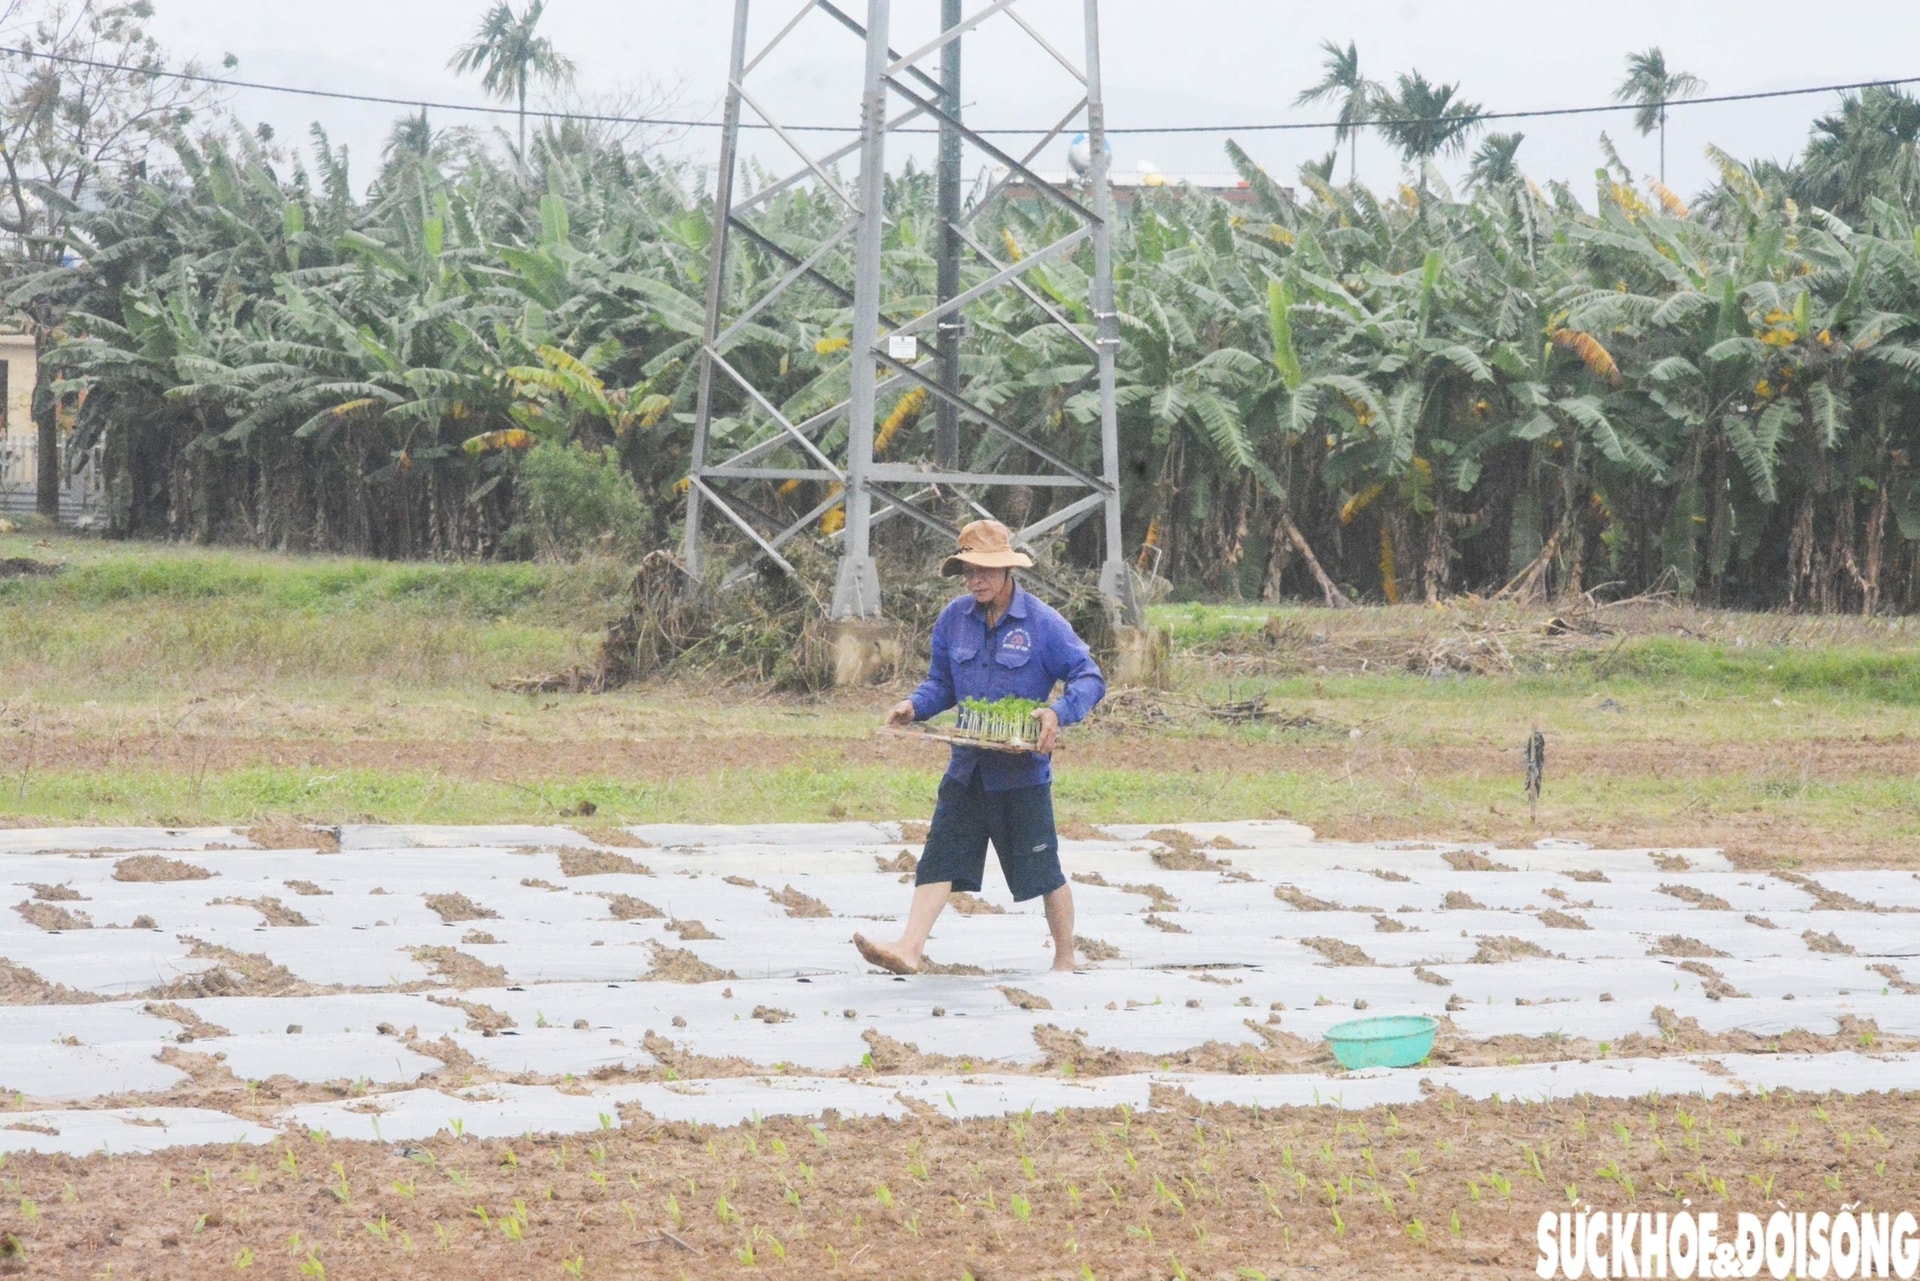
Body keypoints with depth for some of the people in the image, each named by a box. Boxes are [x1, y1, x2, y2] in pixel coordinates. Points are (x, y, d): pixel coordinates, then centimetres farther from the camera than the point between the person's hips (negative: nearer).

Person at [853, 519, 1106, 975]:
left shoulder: (1043, 623, -9)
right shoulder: (953, 620, 6)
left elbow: (1090, 679, -8)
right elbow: (941, 684, 14)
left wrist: (1058, 713, -26)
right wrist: (914, 706, -8)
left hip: (1022, 770, -4)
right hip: (967, 767, 5)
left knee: (1041, 869, 5)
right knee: (940, 859, -6)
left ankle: (1066, 959, 21)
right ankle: (909, 949, -14)